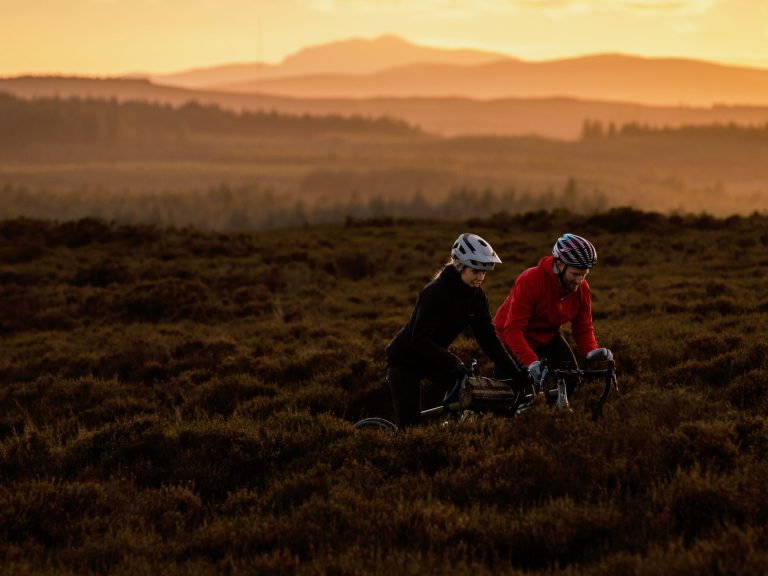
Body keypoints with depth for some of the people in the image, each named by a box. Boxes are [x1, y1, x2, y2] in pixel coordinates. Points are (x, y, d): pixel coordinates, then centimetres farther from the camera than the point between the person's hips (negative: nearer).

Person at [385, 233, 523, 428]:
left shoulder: (476, 295, -8)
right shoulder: (436, 292, -29)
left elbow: (488, 337, -6)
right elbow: (419, 339, -34)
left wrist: (514, 373, -14)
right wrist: (453, 364, -43)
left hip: (433, 356, 7)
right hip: (405, 359, -7)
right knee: (410, 424, -17)